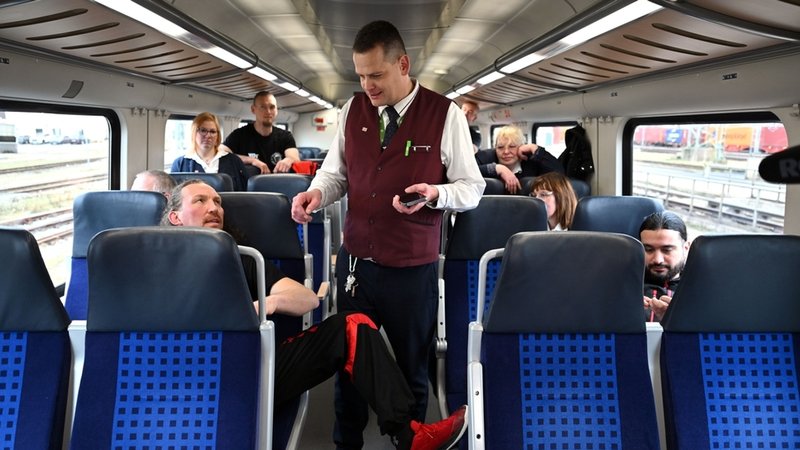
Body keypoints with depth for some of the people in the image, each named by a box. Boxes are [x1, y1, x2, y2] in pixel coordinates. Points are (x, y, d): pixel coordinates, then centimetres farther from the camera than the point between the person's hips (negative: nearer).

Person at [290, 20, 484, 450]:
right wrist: (316, 192, -10)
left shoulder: (445, 114, -9)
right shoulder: (353, 109, 3)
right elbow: (336, 171, 12)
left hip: (412, 269, -3)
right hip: (355, 261, 3)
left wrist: (435, 193, -25)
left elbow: (472, 187, -5)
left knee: (411, 368, 14)